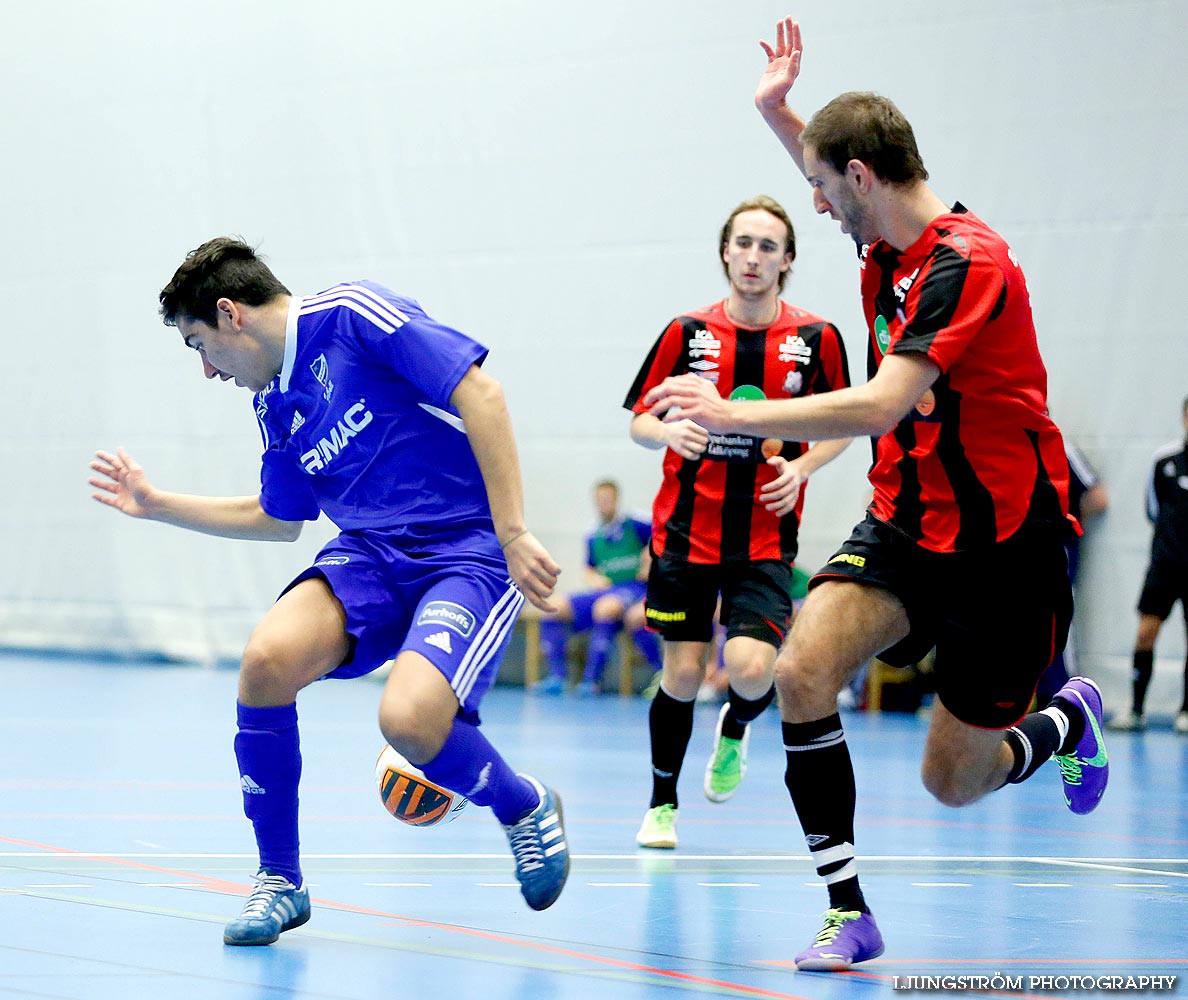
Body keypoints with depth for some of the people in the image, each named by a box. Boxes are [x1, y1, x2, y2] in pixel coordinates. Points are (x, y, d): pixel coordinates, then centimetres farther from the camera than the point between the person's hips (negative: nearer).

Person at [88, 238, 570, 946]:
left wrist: (513, 533, -22)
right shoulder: (277, 407, 14)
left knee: (409, 719, -30)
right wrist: (160, 507, 28)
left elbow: (480, 392, -17)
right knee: (267, 659, -21)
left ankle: (526, 808, 4)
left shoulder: (350, 315, -11)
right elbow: (279, 519, 31)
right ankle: (280, 879, -3)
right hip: (373, 551, 7)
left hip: (470, 550, -7)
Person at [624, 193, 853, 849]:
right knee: (682, 674, 0)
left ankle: (734, 733, 21)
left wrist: (801, 466, -9)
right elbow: (639, 421, 6)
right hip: (686, 530, 1)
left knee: (753, 668, -17)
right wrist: (670, 432, -16)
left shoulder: (816, 339, -1)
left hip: (766, 540, -1)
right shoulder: (687, 332, 1)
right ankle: (662, 805, 23)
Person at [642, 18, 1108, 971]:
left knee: (953, 780, 1)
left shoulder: (967, 263, -23)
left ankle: (1070, 720, 35)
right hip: (906, 523, 7)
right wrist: (777, 113, 14)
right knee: (803, 668, -19)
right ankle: (847, 911, -12)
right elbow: (836, 178, 29)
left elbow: (882, 404, -33)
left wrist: (736, 414, -30)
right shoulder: (889, 247, 3)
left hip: (1002, 542, -7)